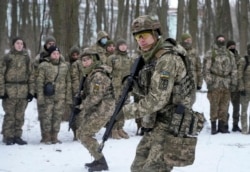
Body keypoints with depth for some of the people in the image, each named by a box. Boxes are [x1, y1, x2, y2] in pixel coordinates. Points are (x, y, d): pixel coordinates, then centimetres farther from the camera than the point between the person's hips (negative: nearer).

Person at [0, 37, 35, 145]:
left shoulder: (26, 58, 11)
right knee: (10, 115, -4)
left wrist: (31, 91, 5)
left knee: (20, 116, 6)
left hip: (23, 91, 3)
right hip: (10, 91, -3)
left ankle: (17, 136, 14)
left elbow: (30, 75, 12)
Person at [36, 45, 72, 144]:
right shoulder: (44, 66, 0)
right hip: (48, 96, -3)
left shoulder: (64, 66, 12)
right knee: (46, 117, -4)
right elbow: (39, 82, -2)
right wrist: (40, 97, -9)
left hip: (60, 97, 3)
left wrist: (68, 98, 9)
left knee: (57, 117, 4)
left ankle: (54, 137, 14)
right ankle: (46, 138, 6)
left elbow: (68, 83, 15)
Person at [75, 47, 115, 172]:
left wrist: (81, 107, -15)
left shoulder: (98, 75, -19)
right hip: (96, 109, 10)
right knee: (82, 133, 16)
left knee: (84, 135, -10)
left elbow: (95, 97, -25)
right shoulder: (91, 74, 13)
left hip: (102, 109, -10)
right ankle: (98, 160, 22)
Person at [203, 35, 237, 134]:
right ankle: (213, 126, 7)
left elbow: (234, 69, 14)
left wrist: (234, 83, 8)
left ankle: (222, 126, 13)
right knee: (214, 106, -2)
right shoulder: (210, 54, -1)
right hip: (215, 84, -4)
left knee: (224, 107, 5)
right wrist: (209, 82, -11)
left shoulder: (230, 54, 13)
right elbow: (206, 69, -4)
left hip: (226, 85, 4)